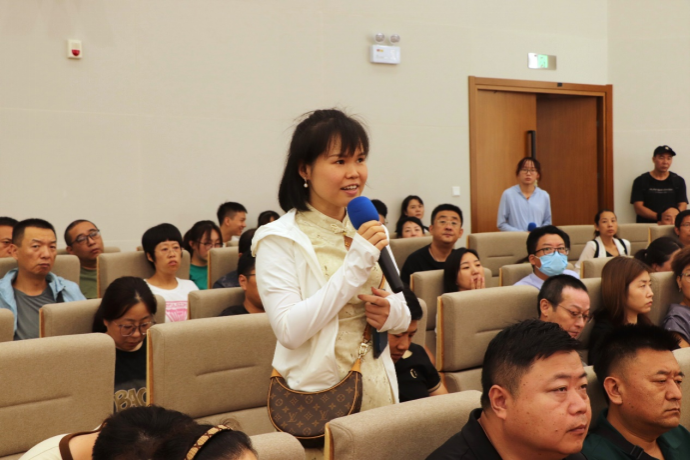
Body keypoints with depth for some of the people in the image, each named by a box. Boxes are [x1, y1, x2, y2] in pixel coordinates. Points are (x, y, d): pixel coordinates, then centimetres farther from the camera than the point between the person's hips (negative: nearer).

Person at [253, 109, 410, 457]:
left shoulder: (369, 231, 6)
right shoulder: (281, 239, -12)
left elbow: (403, 316, 13)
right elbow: (289, 330, -23)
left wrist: (389, 312, -11)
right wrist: (355, 265, -25)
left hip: (378, 387, 6)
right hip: (319, 397, -5)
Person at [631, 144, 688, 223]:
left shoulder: (678, 181, 16)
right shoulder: (641, 181, 8)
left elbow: (682, 205, 8)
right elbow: (638, 208, 0)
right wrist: (659, 217, -14)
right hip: (646, 224, -1)